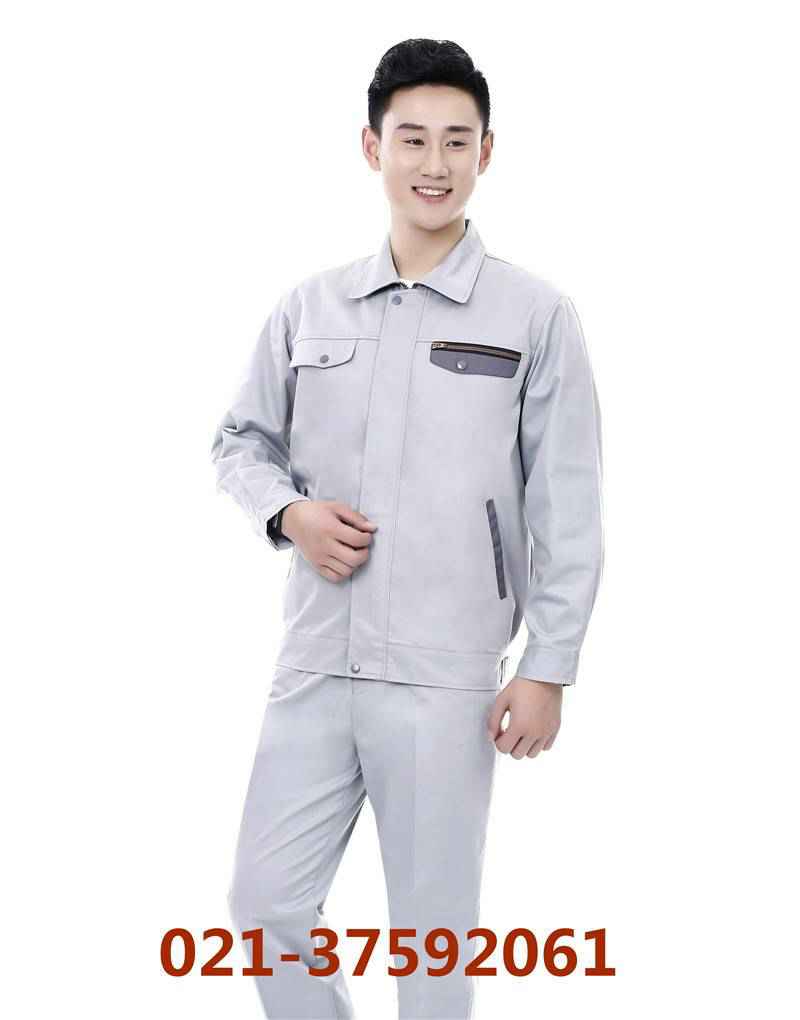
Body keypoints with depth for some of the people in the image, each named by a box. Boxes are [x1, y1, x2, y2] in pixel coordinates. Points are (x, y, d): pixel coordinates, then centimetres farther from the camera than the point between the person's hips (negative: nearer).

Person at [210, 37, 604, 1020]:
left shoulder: (534, 314, -3)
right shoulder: (308, 305, 7)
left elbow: (567, 509, -3)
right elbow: (240, 441, 16)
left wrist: (548, 668, -7)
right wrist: (288, 511, -5)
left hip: (445, 678, -3)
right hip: (313, 664, 4)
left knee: (432, 930, 9)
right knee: (265, 902, 9)